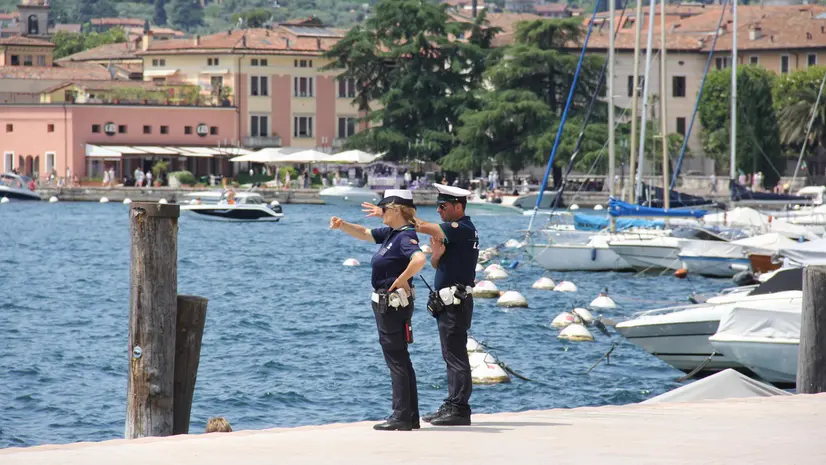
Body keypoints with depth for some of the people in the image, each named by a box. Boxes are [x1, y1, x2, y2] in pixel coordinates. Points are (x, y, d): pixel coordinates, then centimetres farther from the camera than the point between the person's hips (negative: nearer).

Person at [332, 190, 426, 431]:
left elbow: (419, 259, -38)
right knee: (399, 359, 14)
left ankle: (402, 417, -3)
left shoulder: (406, 236, -19)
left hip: (394, 304, -10)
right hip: (386, 303, 10)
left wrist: (402, 280, -25)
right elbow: (365, 234, 24)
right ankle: (410, 417, 19)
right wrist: (342, 225, 7)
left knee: (396, 359, -6)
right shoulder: (391, 233, 11)